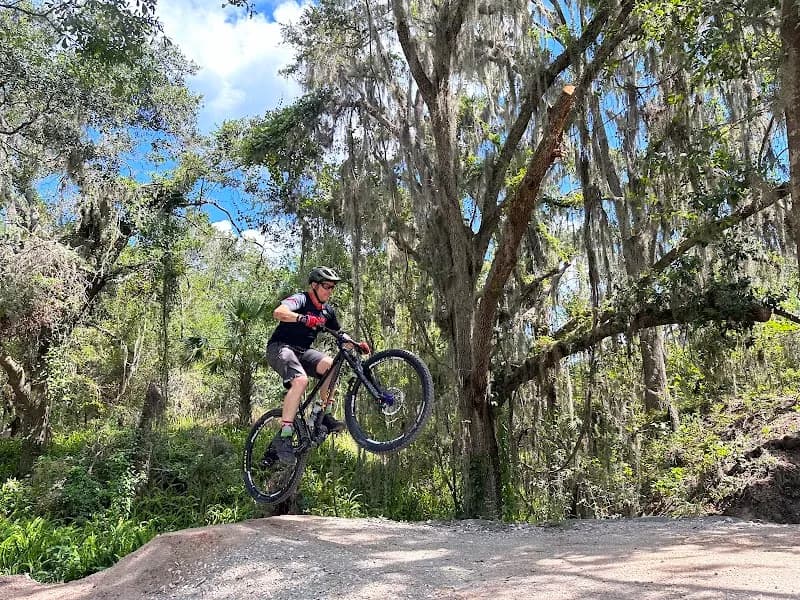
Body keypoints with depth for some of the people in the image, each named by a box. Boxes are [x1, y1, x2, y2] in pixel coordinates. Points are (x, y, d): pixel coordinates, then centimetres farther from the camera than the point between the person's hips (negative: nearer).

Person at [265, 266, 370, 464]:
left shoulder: (328, 311, 11)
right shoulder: (301, 299, -12)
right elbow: (278, 312, -32)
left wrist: (357, 345, 2)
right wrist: (304, 319, -49)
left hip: (302, 351, 7)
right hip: (280, 347, -7)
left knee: (330, 364, -22)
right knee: (300, 380, -33)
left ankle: (326, 415, -11)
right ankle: (283, 436, -28)